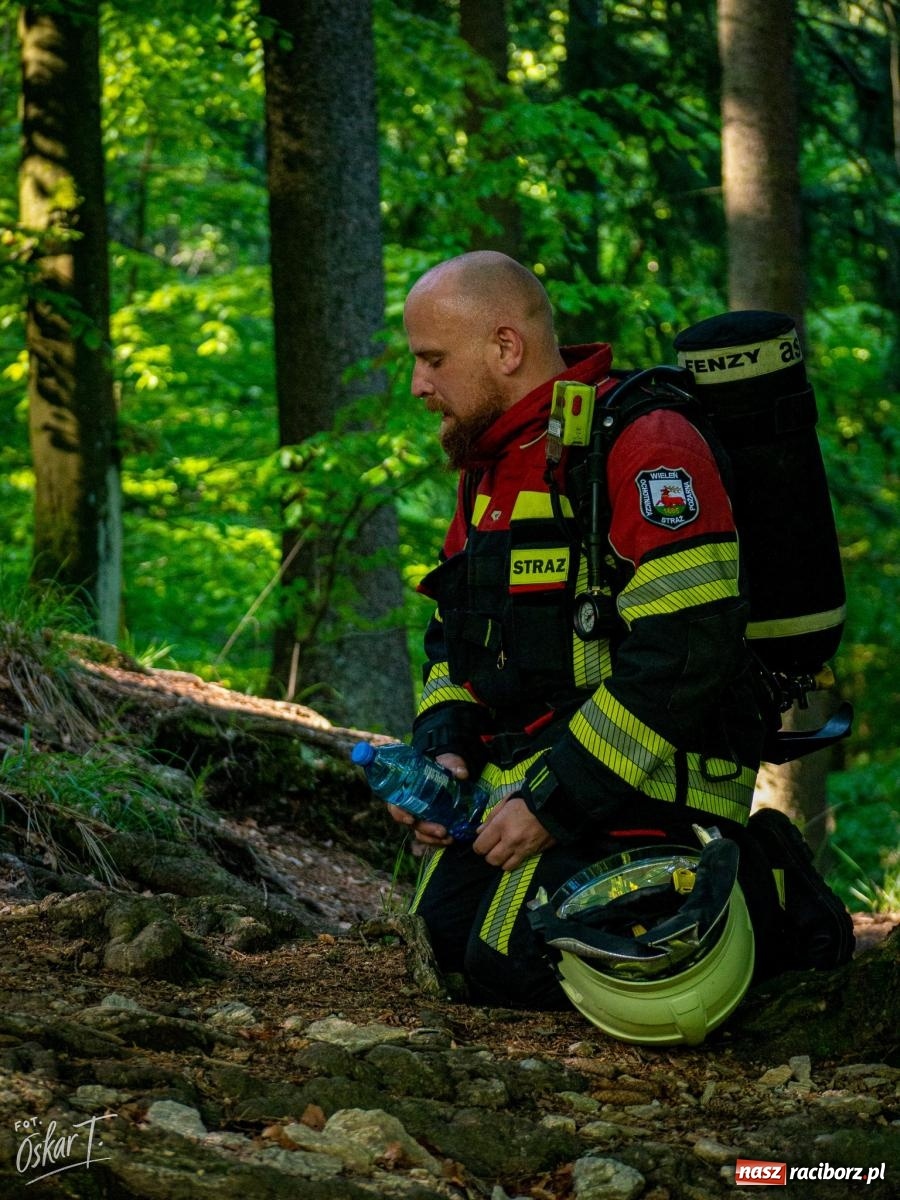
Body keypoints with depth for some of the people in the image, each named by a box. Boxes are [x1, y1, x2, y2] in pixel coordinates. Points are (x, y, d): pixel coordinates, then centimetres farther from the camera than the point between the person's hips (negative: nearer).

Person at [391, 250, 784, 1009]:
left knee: (512, 965, -20)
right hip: (519, 775, 9)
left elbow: (683, 655, -25)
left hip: (641, 793, -9)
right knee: (447, 933, -1)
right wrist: (440, 752, 1)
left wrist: (555, 802, -22)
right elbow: (454, 639, 22)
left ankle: (744, 898, 0)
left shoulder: (643, 449, -17)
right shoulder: (491, 467, 15)